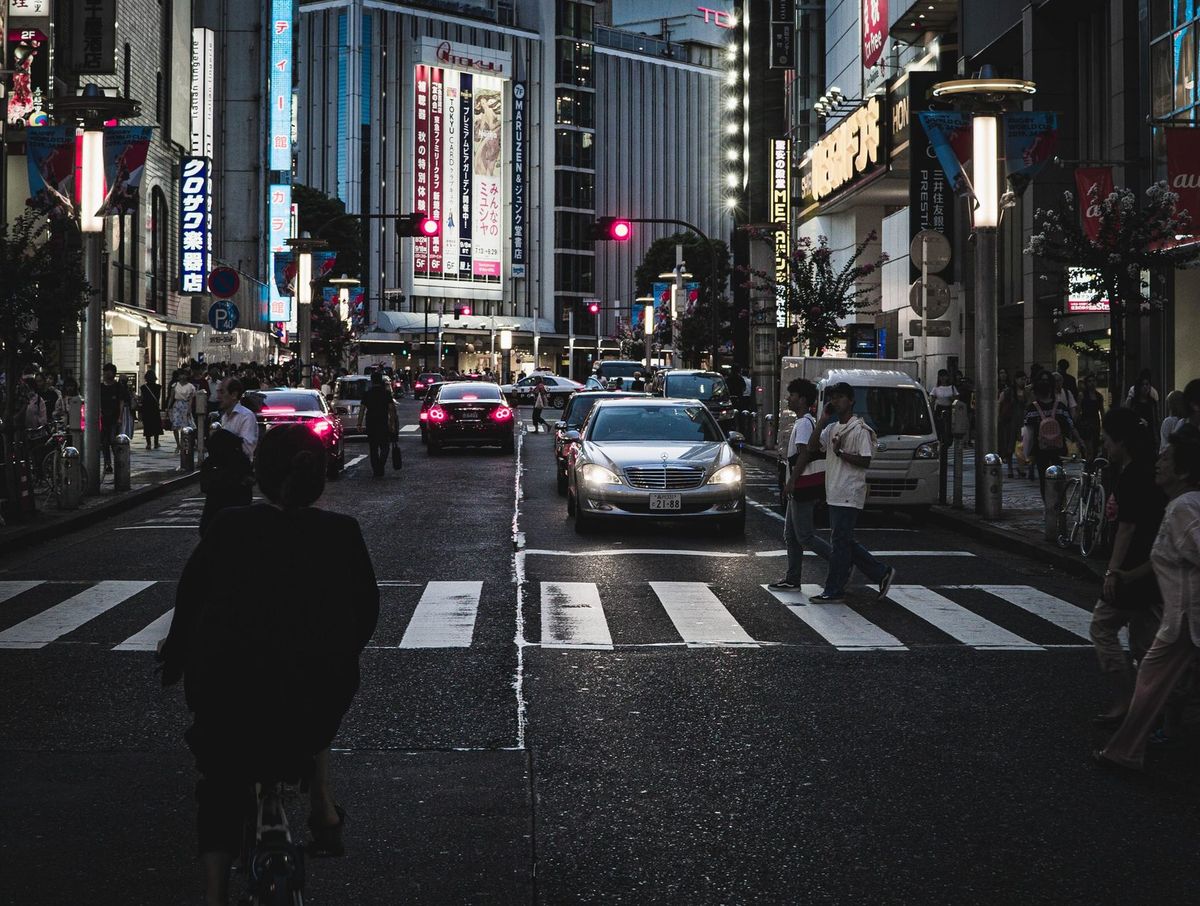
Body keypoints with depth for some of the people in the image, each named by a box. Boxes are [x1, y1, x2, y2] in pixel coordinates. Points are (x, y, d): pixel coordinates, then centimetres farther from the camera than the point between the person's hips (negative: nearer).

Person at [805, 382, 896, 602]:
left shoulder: (860, 429, -8)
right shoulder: (831, 428, 16)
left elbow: (865, 461, -14)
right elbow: (811, 447, 4)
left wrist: (840, 452, -17)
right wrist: (823, 419, 1)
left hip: (849, 495, -9)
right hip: (835, 494, 9)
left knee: (839, 542, -6)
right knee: (845, 542, 12)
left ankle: (834, 590, 0)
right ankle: (882, 573, 20)